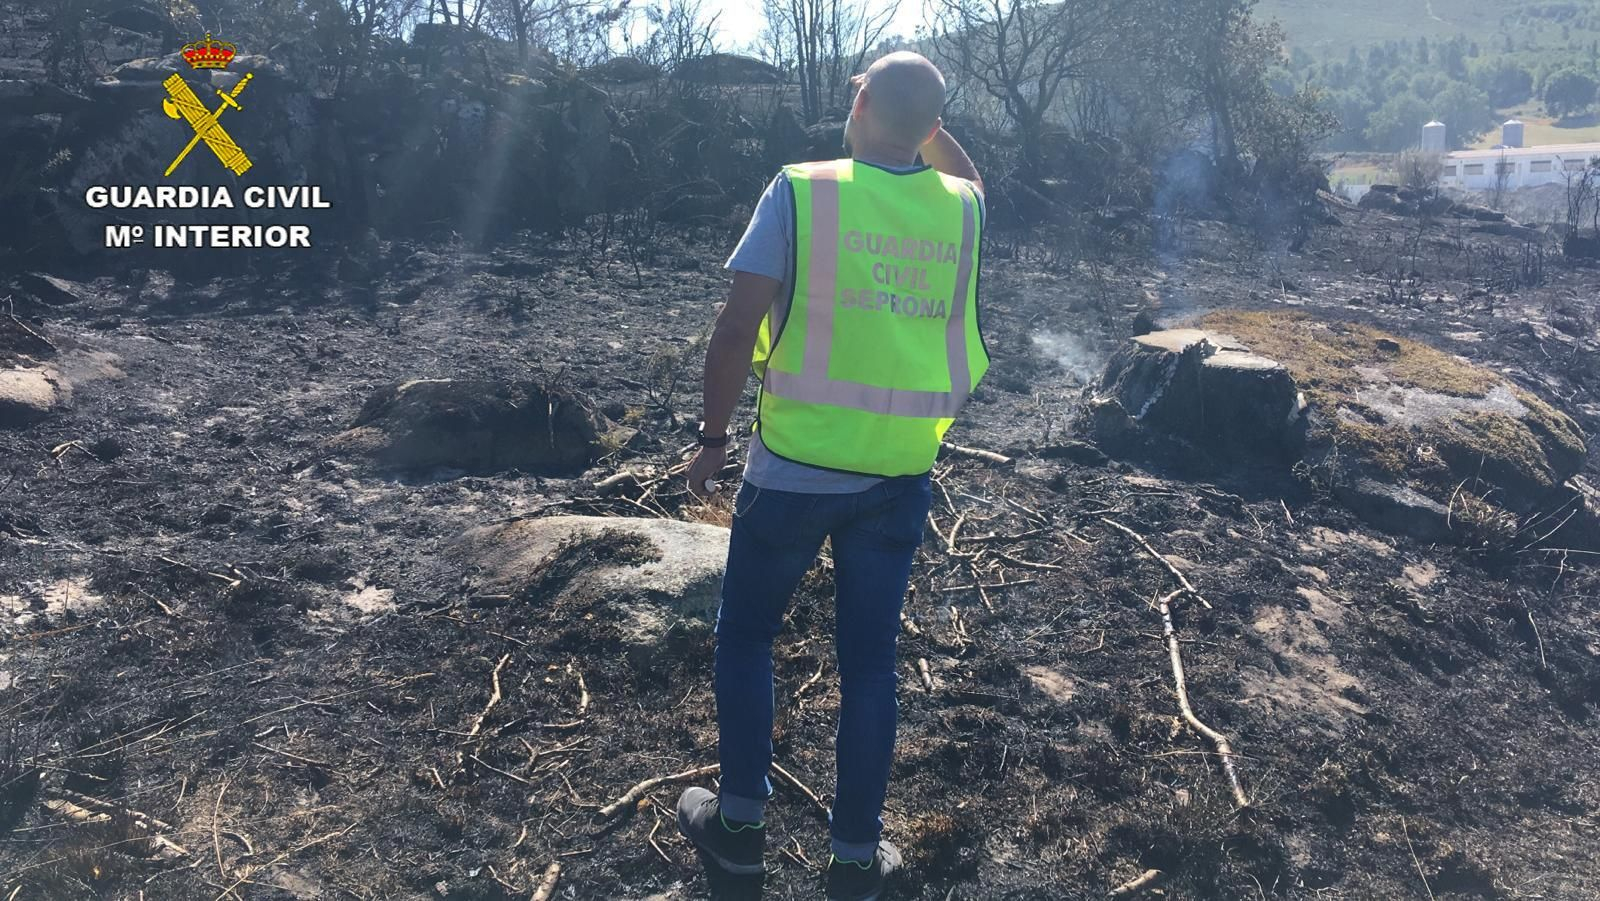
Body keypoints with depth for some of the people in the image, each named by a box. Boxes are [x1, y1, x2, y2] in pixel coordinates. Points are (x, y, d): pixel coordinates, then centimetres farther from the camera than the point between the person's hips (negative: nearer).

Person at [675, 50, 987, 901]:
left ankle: (741, 821, 26)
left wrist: (713, 437, -2)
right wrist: (922, 116, 19)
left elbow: (736, 330, -13)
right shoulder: (961, 207, 1)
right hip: (899, 476, 3)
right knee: (870, 660, 13)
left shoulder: (800, 191, -11)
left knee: (745, 636, 17)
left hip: (795, 467, -3)